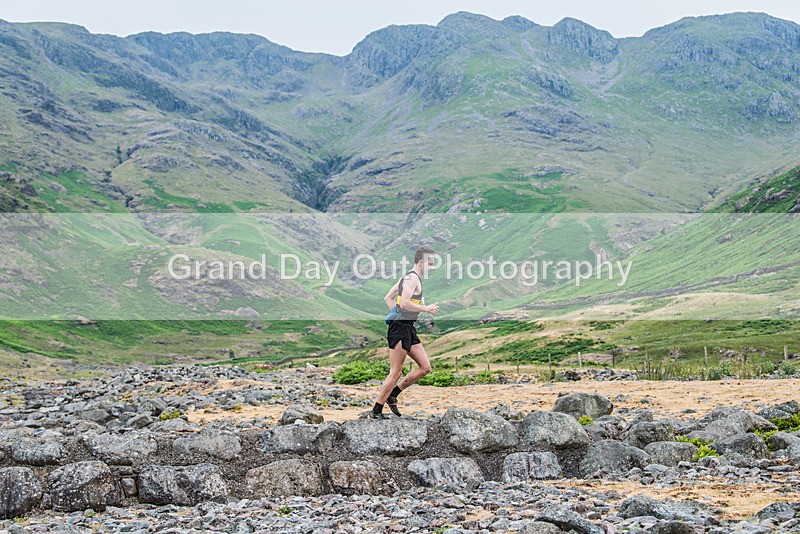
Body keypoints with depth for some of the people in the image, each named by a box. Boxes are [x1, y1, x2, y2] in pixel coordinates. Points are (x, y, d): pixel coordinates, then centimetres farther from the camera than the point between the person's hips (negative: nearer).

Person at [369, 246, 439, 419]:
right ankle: (376, 410, 0)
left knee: (425, 368, 8)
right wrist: (427, 308, -15)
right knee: (396, 372, -7)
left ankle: (392, 394, 14)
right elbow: (405, 303, -25)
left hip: (409, 329, 10)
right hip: (401, 329, -10)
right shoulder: (412, 278, -13)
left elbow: (388, 298, 23)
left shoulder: (408, 277, 18)